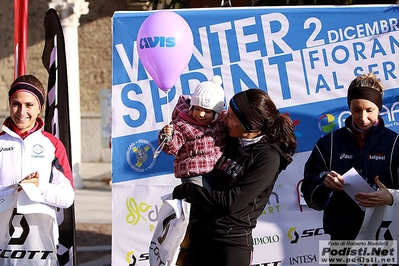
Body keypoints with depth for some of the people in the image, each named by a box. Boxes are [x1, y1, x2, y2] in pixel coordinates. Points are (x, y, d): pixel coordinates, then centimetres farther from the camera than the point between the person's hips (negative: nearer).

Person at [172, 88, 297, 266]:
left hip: (232, 243, -7)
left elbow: (231, 202, -18)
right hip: (199, 236, 7)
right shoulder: (232, 142, 8)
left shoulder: (268, 158, -13)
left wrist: (187, 191, -10)